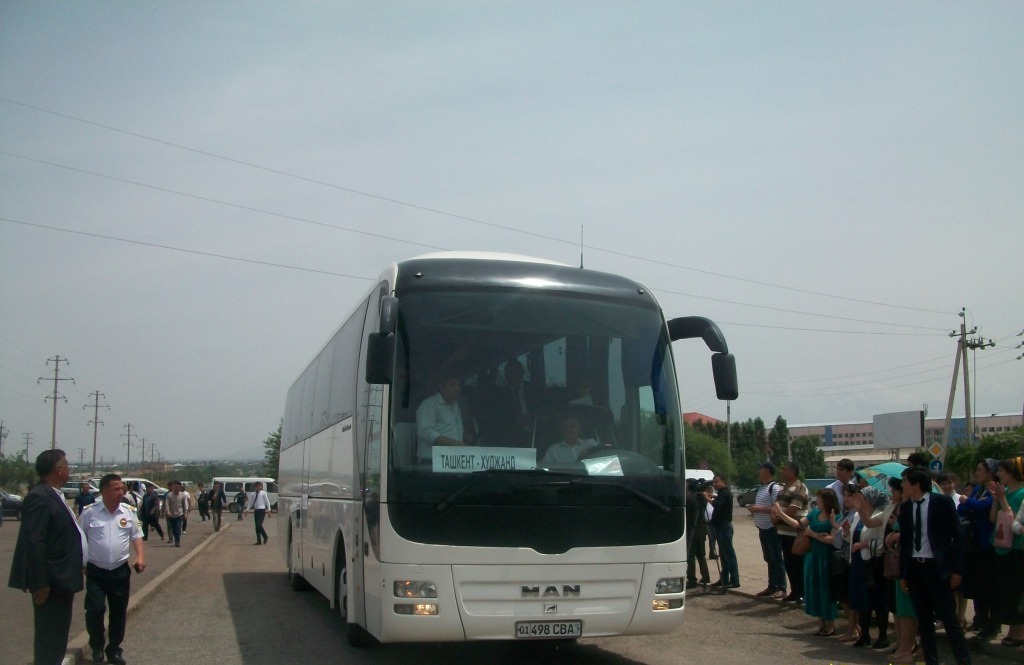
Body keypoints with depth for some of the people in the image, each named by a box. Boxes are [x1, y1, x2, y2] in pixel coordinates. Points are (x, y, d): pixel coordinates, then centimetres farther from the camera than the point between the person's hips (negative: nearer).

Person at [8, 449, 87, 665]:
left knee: (57, 635, 19)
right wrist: (40, 583, -25)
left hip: (61, 580, 10)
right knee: (49, 637, -3)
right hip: (52, 582, -10)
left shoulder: (53, 495, 12)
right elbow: (34, 543, -24)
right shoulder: (39, 497, -19)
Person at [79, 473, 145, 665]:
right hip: (96, 571, -2)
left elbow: (136, 536, 7)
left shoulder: (129, 511, -1)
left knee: (119, 612, 8)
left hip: (120, 571, 2)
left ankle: (114, 649, 25)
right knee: (95, 609, -9)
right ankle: (97, 645, 18)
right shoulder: (89, 512, -8)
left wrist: (140, 556, -7)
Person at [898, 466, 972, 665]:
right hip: (914, 568, 5)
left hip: (937, 568, -5)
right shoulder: (905, 507, 7)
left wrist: (957, 569, -7)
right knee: (923, 619, 9)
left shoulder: (942, 502, -5)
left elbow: (957, 536, -4)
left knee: (949, 618, -3)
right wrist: (903, 574, 10)